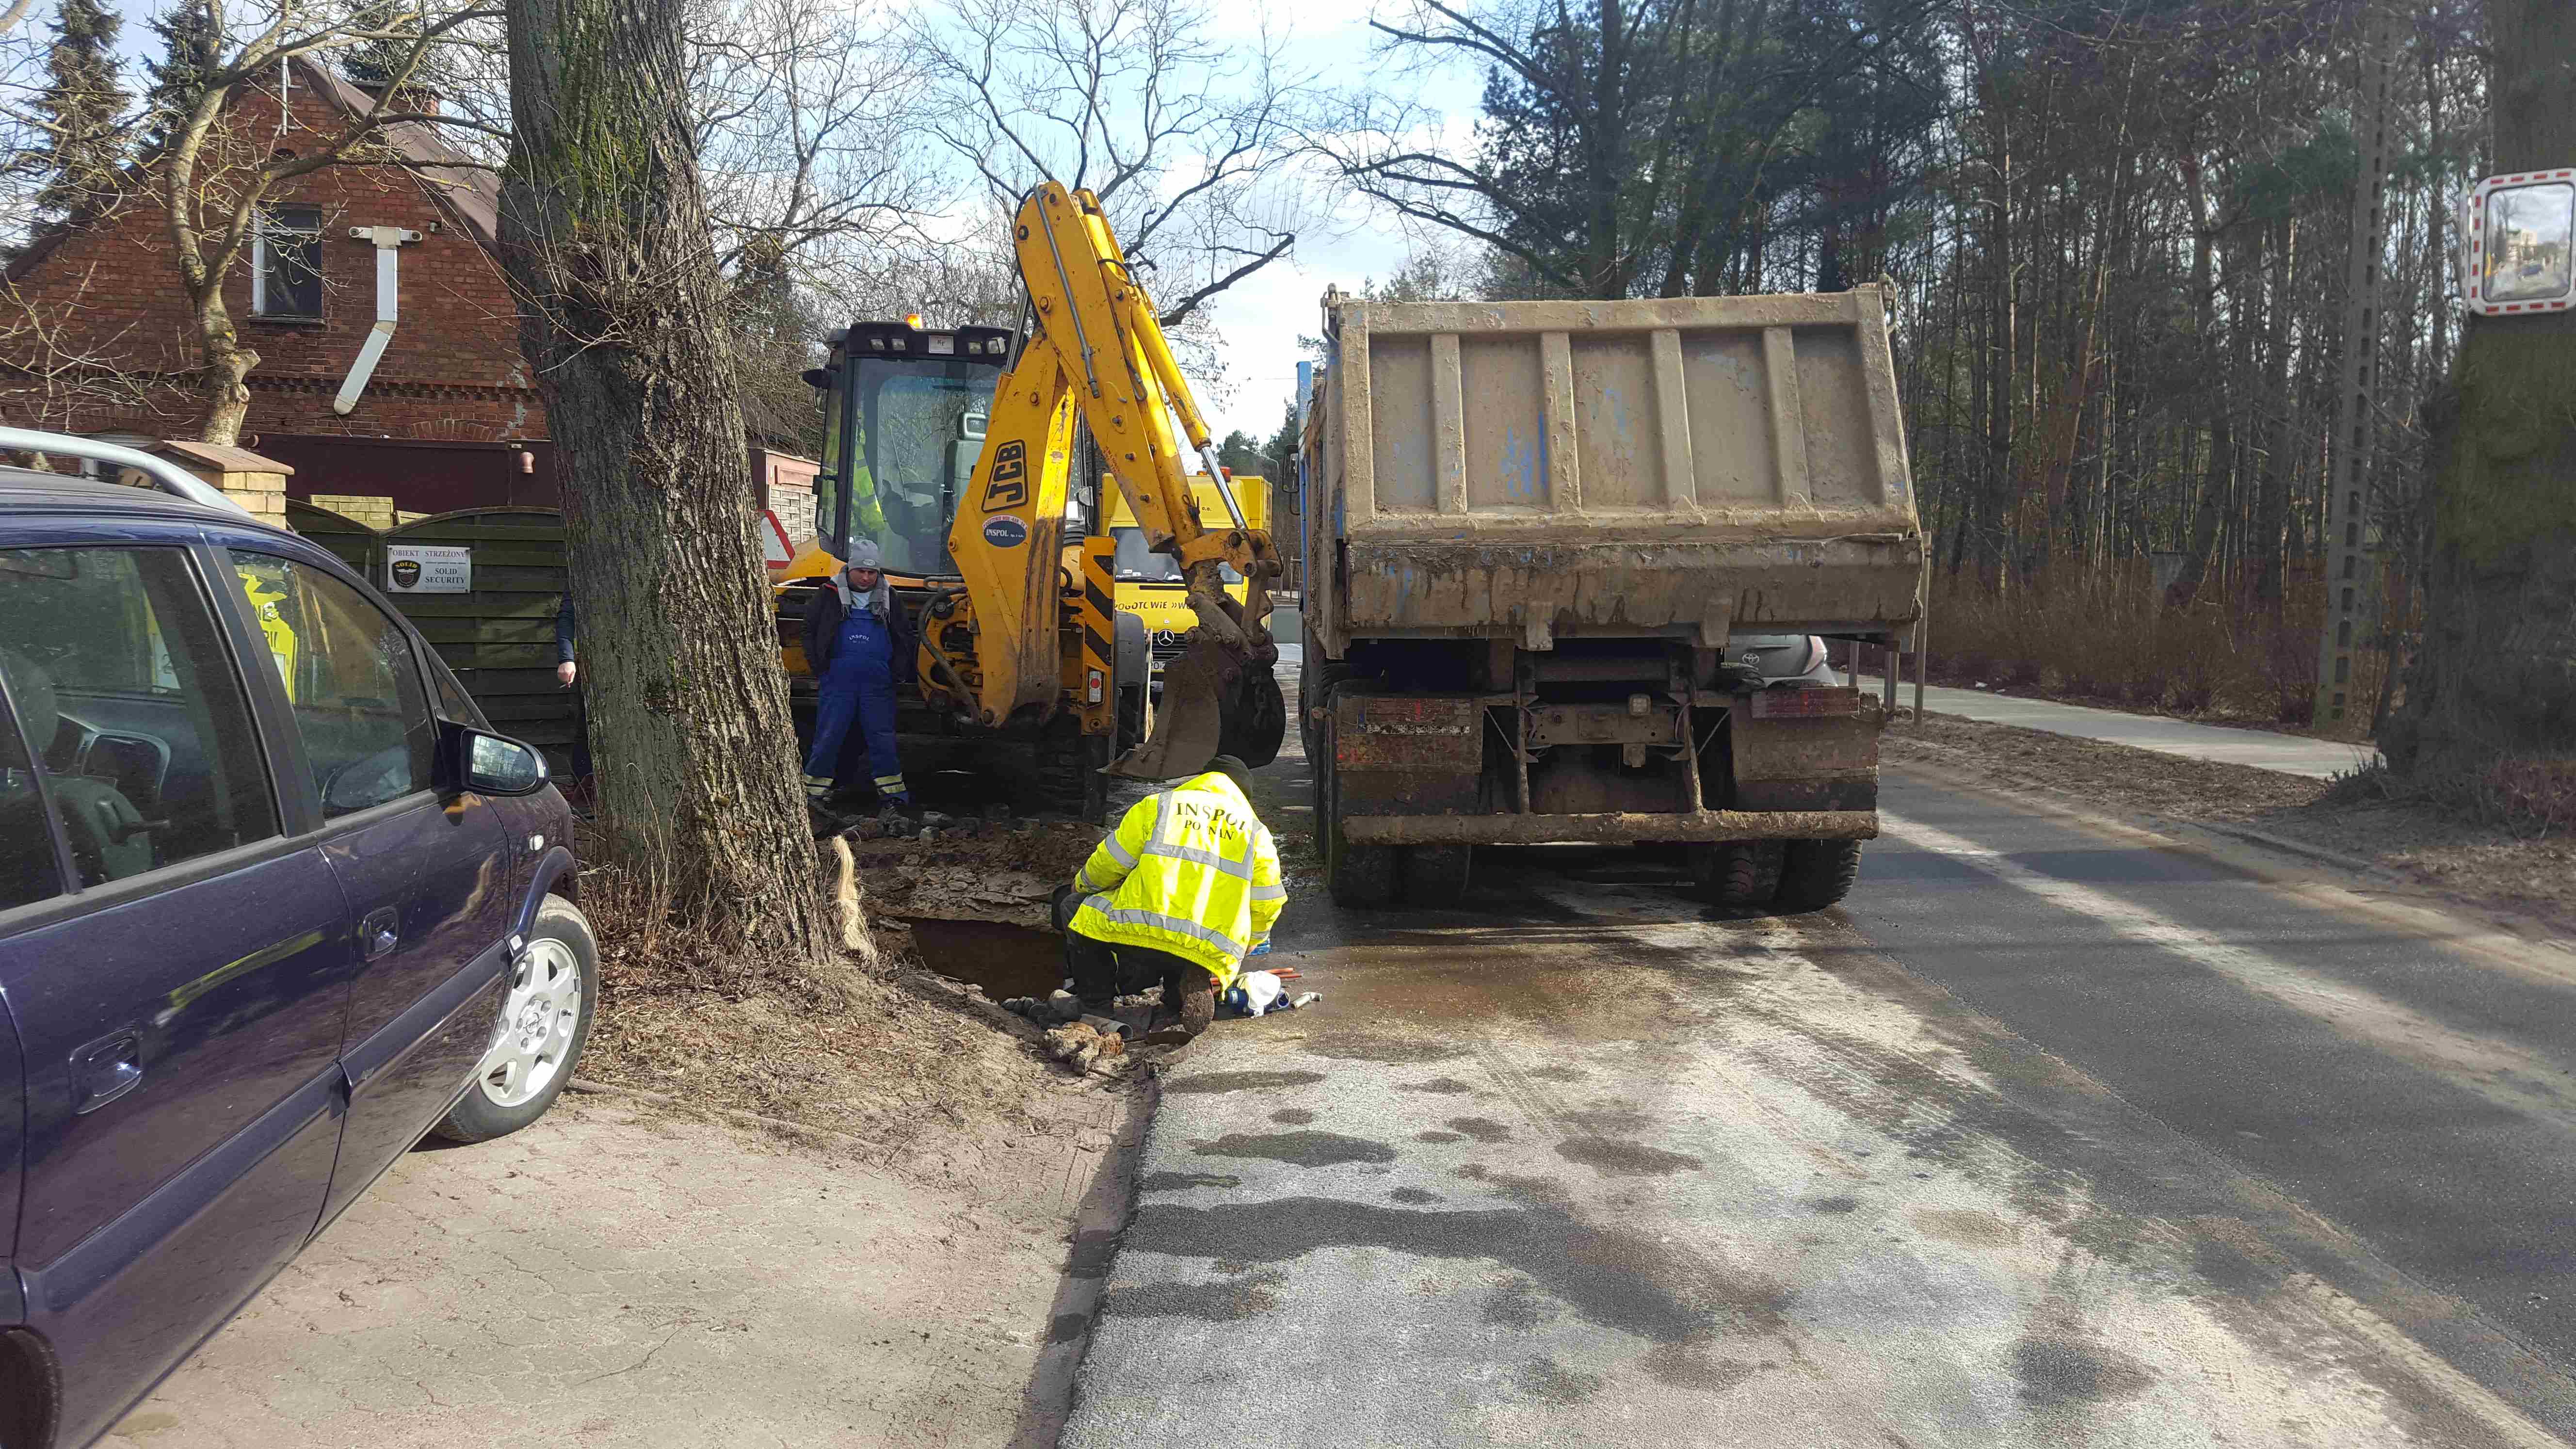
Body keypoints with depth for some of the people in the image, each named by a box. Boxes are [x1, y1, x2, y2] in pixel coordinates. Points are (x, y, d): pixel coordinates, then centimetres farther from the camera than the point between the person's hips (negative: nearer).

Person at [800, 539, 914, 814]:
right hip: (838, 681, -2)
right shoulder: (830, 596, 4)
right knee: (828, 737, -1)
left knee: (882, 737, 5)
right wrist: (820, 668, 3)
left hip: (878, 683, 2)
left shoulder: (887, 598, 12)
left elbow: (903, 637, 19)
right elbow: (809, 632, 9)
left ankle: (892, 790, 13)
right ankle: (813, 791, 6)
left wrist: (899, 673, 10)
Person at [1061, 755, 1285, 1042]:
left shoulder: (1157, 805, 13)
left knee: (1086, 916, 26)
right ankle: (1186, 991, -3)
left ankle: (1098, 1011, 12)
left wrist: (1082, 885, 37)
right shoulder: (1257, 832, 19)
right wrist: (1240, 949, 37)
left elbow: (1109, 864, 14)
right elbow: (1266, 907, 19)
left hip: (1142, 932, -2)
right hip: (1210, 953, 2)